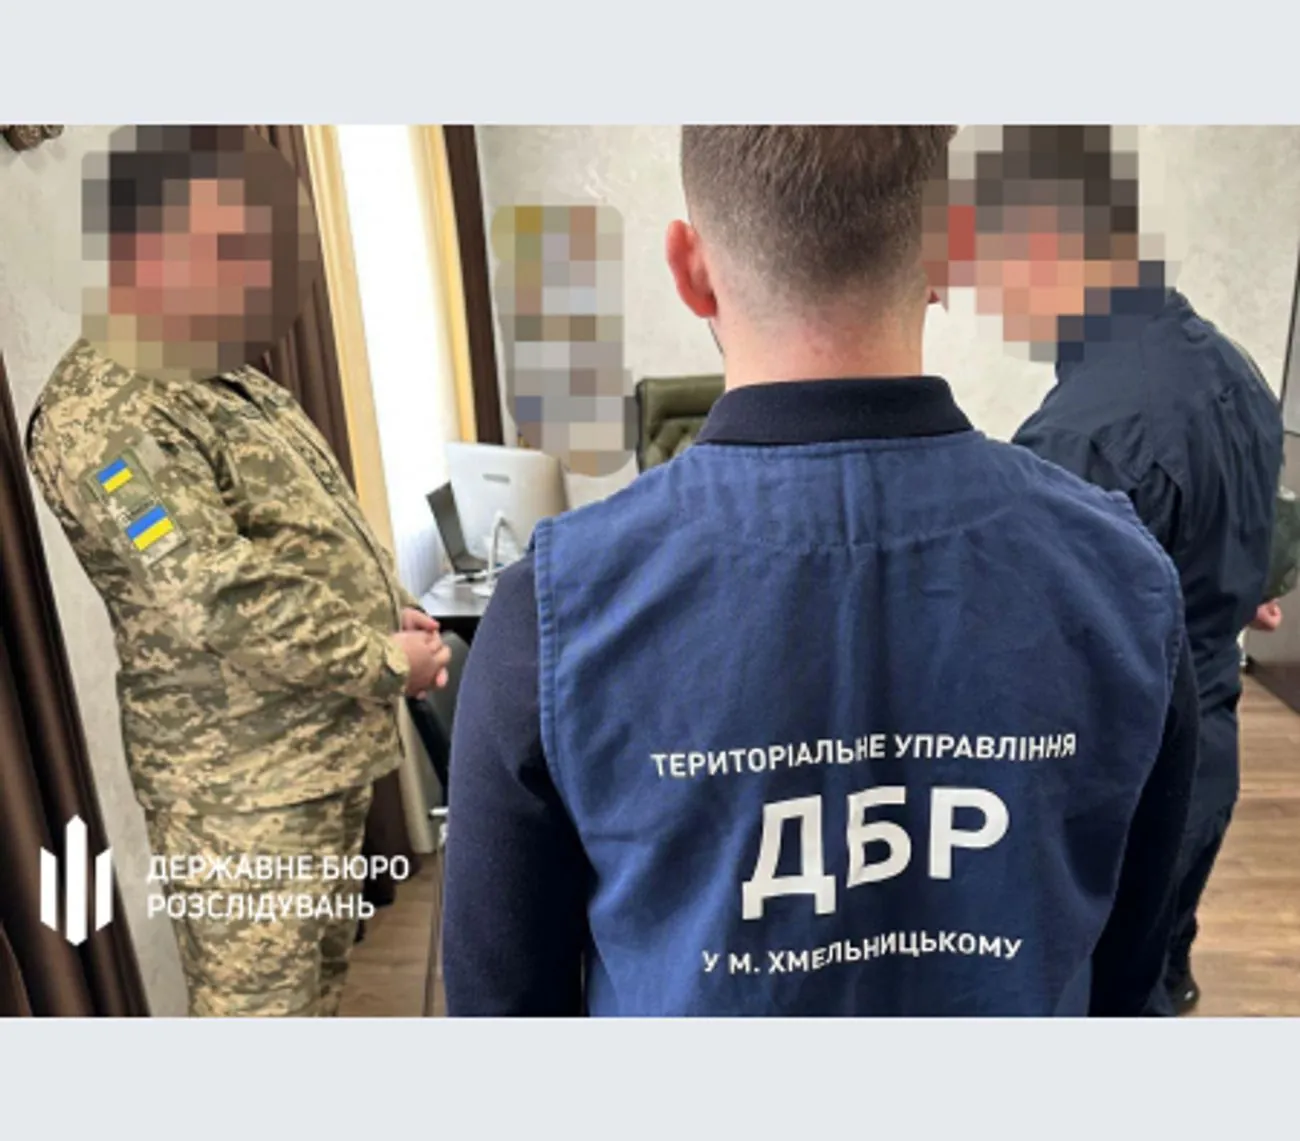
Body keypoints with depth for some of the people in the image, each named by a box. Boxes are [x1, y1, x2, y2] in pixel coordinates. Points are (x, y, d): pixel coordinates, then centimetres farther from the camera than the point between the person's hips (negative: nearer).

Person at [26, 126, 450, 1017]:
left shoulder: (229, 385, 12)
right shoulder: (105, 418, -19)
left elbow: (310, 538, 19)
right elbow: (215, 606, -28)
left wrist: (389, 608, 1)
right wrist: (386, 662, -18)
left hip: (326, 752, 9)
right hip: (243, 786, -9)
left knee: (322, 976, 24)